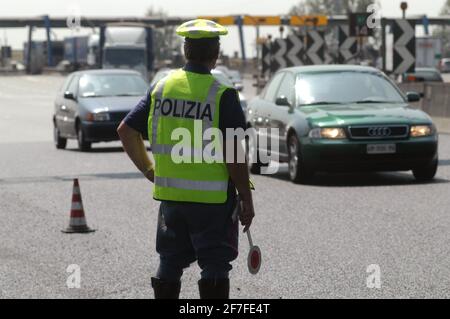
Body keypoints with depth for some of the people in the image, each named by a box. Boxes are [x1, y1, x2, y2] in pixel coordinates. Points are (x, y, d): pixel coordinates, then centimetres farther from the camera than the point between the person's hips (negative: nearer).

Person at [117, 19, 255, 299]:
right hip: (212, 199, -5)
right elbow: (233, 153, -15)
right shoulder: (223, 95, -13)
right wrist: (247, 201, -7)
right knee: (215, 266, 2)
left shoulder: (162, 87, 4)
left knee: (170, 264, 16)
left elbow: (126, 131, 9)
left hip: (170, 194, 5)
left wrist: (148, 169, 17)